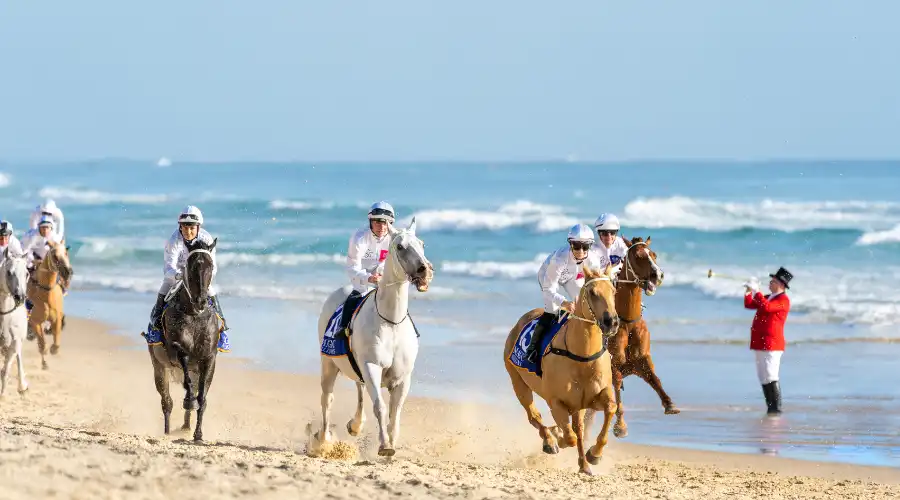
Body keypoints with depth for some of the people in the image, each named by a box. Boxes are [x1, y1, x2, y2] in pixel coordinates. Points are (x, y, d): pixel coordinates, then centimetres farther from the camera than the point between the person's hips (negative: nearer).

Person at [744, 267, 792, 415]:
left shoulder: (783, 300, -10)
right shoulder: (768, 298, 21)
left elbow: (766, 307, -26)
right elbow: (749, 304, 21)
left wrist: (756, 291, -22)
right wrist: (749, 291, 7)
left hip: (771, 344, -10)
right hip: (760, 344, 10)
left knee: (770, 377, -13)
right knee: (763, 378, 11)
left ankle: (777, 408, -12)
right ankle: (771, 408, 15)